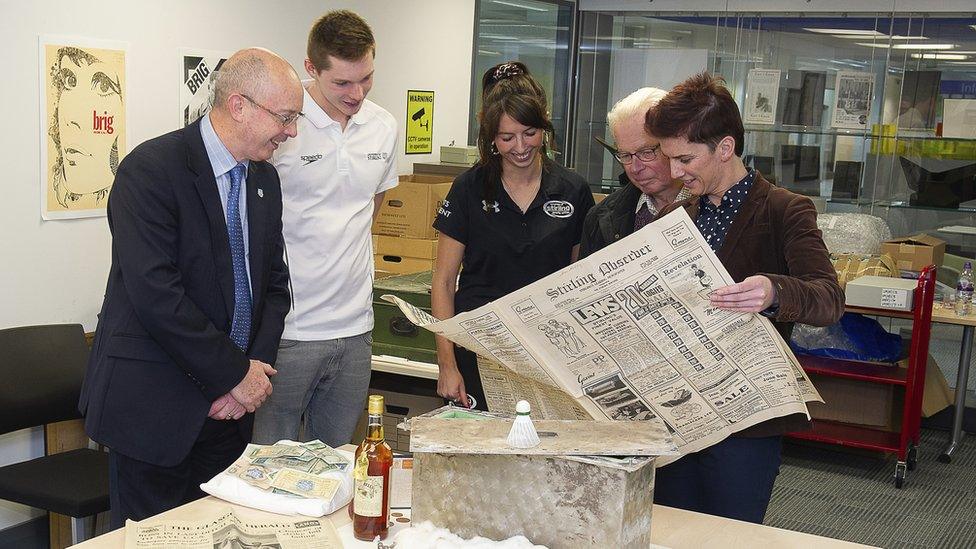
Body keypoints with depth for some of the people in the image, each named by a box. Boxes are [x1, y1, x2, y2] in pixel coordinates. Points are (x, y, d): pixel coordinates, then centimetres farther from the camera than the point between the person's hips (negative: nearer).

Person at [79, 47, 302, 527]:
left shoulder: (264, 178, 9)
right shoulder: (151, 169, -15)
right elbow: (155, 293, -22)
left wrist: (256, 366, -4)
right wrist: (234, 374, -16)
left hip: (228, 405, 7)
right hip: (153, 405, -7)